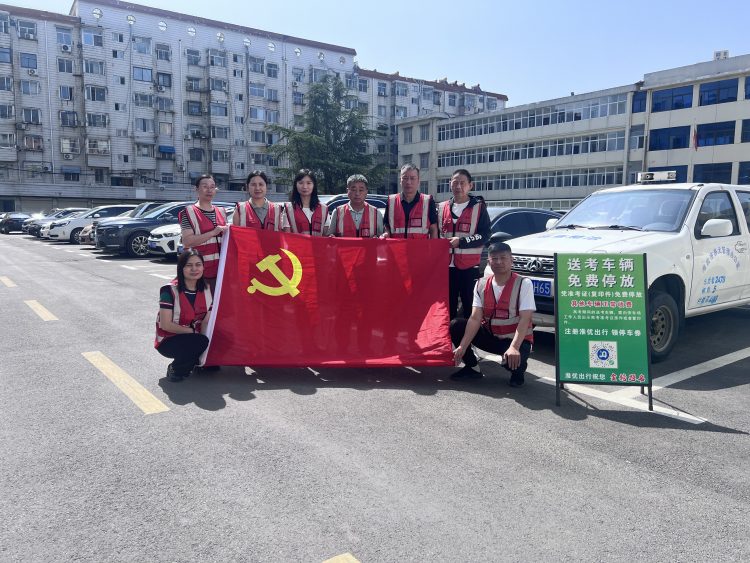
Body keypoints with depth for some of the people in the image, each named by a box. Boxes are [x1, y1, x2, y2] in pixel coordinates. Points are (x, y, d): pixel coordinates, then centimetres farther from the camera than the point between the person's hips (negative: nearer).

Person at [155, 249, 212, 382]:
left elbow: (207, 321, -1)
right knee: (201, 342, -33)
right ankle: (175, 370, -6)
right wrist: (193, 331, -18)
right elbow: (165, 325, -19)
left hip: (193, 339, 6)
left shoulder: (206, 289, -1)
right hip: (168, 341, -6)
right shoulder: (170, 290, -17)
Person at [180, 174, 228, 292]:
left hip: (222, 269, 6)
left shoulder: (221, 212, 15)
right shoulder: (189, 212, -3)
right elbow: (187, 241, -15)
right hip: (201, 270, -5)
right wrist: (213, 232, -19)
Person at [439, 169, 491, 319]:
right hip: (447, 265, 4)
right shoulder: (442, 207, 15)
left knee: (470, 306, -1)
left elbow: (485, 235, -5)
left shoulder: (479, 207, 3)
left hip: (470, 266, -4)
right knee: (448, 305, 9)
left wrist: (461, 241, -15)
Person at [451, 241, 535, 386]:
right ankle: (470, 366, 4)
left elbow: (525, 319, -22)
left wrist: (514, 347, -36)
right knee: (456, 325, -15)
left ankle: (518, 371, 4)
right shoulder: (481, 284, -4)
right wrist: (462, 346, -24)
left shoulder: (523, 283, -15)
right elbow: (475, 318, -11)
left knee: (512, 360, -35)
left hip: (516, 339, -4)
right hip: (490, 335, 4)